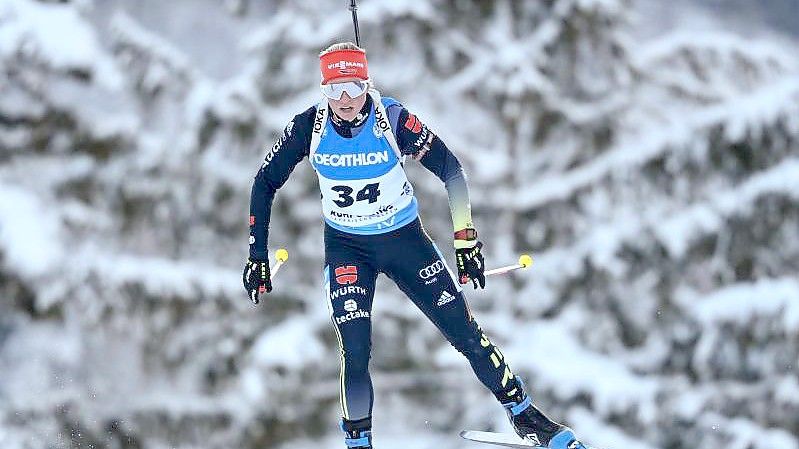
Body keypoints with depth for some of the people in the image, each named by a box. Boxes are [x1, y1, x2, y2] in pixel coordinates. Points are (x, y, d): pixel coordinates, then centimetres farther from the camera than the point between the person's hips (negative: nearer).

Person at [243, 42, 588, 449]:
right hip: (345, 247, 0)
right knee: (355, 352, -16)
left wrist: (466, 240, -15)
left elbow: (450, 169, -13)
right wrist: (258, 255, -6)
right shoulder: (309, 126, -17)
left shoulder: (392, 119, -22)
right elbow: (265, 183, -4)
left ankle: (523, 414, 18)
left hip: (404, 238, 0)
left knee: (465, 333, 1)